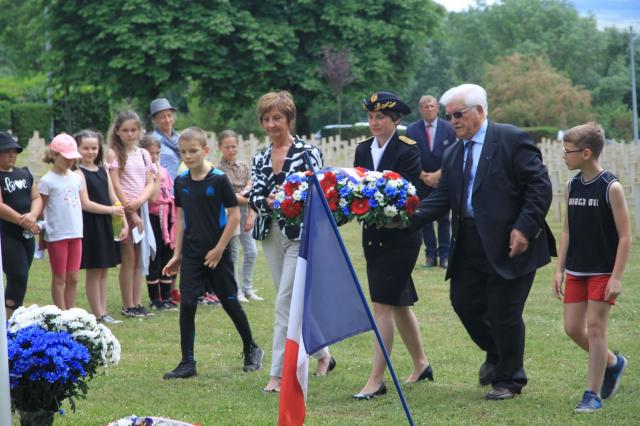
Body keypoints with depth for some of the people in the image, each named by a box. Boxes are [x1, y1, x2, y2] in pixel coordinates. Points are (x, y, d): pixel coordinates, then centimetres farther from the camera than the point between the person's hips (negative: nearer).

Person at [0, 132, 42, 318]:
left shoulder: (24, 174, 14)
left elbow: (37, 198, 10)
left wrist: (32, 215, -11)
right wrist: (22, 220, -19)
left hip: (27, 235, 7)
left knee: (19, 280, 9)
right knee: (18, 277, -14)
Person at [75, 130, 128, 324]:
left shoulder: (103, 171, 12)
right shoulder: (79, 173, -9)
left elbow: (114, 199, 11)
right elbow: (86, 204, -15)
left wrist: (124, 223, 5)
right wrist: (112, 210, -12)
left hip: (105, 226, 7)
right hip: (90, 226, -7)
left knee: (103, 270, 9)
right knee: (93, 270, -2)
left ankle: (103, 312, 13)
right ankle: (98, 314, 1)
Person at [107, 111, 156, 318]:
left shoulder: (143, 154, 11)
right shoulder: (114, 153, -4)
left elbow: (150, 184, 6)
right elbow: (116, 186, -9)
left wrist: (139, 201, -14)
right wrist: (132, 213, -13)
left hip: (141, 208, 5)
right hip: (124, 209, -5)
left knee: (138, 259, 7)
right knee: (128, 258, -4)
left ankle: (137, 303, 11)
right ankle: (128, 306, 0)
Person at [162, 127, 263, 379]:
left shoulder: (218, 179, -11)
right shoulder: (181, 182, 3)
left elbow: (234, 216, -10)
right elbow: (180, 218, 11)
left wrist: (219, 249, -12)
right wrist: (177, 254, 8)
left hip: (217, 254, -4)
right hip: (191, 253, 4)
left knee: (230, 302, 7)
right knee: (186, 304, -5)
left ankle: (251, 350, 27)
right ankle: (187, 363, 0)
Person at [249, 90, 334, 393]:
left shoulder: (308, 152, -4)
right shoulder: (260, 159, 12)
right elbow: (253, 197, 2)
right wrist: (267, 201, -19)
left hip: (299, 234, -6)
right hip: (270, 234, 6)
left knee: (285, 303, -11)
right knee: (293, 304, 12)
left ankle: (278, 372, -9)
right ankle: (322, 354, 30)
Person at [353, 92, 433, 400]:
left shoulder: (408, 150, -10)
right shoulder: (363, 149, 9)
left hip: (400, 237, -7)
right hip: (373, 236, 7)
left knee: (384, 305, -11)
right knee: (399, 303, 17)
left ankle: (376, 379, -11)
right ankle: (421, 365, 31)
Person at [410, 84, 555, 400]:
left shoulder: (512, 140, -8)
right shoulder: (453, 154, 14)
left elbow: (540, 185, -11)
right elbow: (442, 198, 7)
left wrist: (524, 228, -19)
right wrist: (409, 218, -9)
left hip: (509, 244, -7)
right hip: (469, 245, 7)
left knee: (505, 312, -1)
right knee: (464, 302, 8)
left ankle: (509, 380, 16)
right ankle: (496, 354, 35)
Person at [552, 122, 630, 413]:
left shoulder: (611, 188, -14)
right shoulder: (572, 186, 4)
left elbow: (625, 236, -13)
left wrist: (616, 277, -17)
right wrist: (560, 270, 7)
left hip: (603, 272, -6)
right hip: (576, 271, 6)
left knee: (595, 326, -7)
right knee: (573, 327, 6)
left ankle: (593, 395, 1)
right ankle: (612, 363, 30)